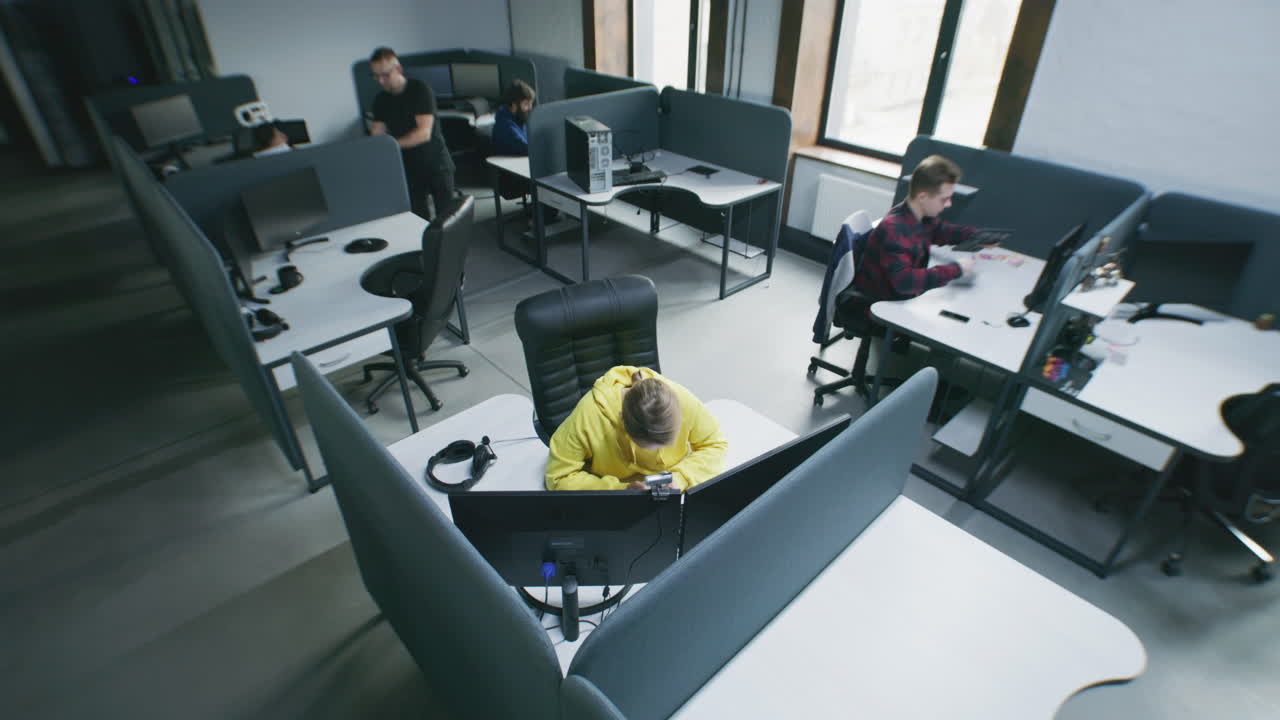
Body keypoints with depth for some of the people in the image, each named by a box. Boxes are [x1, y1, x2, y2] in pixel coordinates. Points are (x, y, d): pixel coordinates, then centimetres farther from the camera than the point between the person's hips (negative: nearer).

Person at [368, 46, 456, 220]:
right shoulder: (380, 100, 6)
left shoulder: (419, 89, -11)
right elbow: (377, 136, 1)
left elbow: (424, 133, -21)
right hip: (408, 168, 4)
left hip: (436, 163, -4)